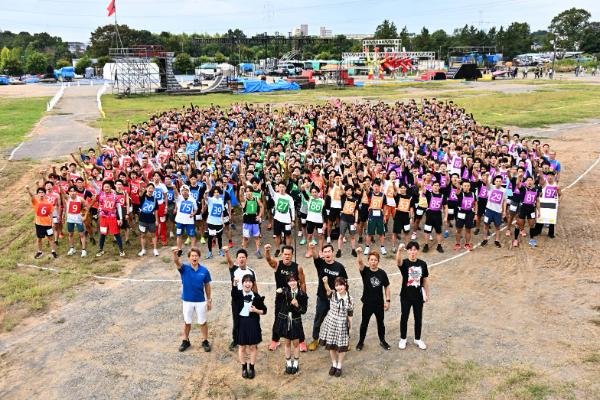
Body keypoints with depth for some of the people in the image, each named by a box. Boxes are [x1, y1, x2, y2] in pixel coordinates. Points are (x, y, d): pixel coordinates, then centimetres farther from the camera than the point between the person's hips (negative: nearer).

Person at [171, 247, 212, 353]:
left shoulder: (204, 271, -9)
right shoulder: (184, 268, -12)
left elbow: (207, 286, 1)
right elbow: (176, 261, -34)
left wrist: (209, 300, 4)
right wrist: (175, 253, -56)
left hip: (201, 301, 0)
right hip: (187, 300, 0)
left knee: (203, 322, 11)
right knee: (187, 322, 17)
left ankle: (205, 341, 29)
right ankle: (185, 341, 35)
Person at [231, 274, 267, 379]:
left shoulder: (256, 296, -3)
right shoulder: (238, 294, -6)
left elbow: (264, 311, 4)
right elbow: (233, 292, -33)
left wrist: (256, 310, -16)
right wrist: (234, 283, -53)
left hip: (253, 323, 0)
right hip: (241, 322, 0)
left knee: (252, 347, 9)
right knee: (242, 347, 10)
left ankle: (251, 368, 24)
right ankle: (244, 368, 26)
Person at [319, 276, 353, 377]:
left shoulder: (349, 299, -8)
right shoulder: (332, 295, -10)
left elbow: (350, 314, 0)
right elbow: (328, 289, -33)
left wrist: (350, 327, 3)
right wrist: (325, 283, -55)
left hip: (343, 325, -1)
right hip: (331, 323, 1)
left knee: (342, 347, 7)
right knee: (331, 345, 12)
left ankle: (339, 366, 28)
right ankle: (334, 364, 34)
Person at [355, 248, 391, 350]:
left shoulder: (382, 273, -6)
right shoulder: (365, 271, -11)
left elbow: (386, 287, 2)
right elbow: (360, 262, -31)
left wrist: (388, 300, -1)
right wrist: (359, 253, -50)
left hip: (379, 303, 2)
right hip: (367, 303, -1)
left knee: (380, 323, 17)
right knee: (364, 323, 13)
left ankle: (382, 341, 37)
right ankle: (361, 341, 31)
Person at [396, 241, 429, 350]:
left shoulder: (422, 264, -4)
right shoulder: (404, 263, -13)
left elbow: (425, 279, 5)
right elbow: (398, 261, -39)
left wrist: (427, 294, 7)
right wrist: (399, 250, -58)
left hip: (418, 296, 2)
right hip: (406, 296, -2)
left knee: (418, 318, 14)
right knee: (404, 318, 11)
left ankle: (418, 339, 32)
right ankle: (403, 339, 28)